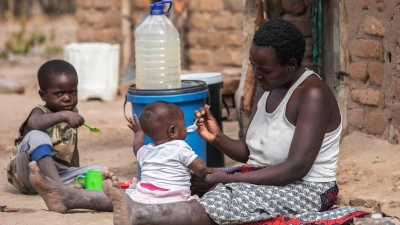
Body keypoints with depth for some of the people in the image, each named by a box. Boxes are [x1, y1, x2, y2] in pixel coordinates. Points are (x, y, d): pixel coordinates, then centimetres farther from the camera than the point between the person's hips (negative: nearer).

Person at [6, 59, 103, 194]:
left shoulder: (72, 115, 11)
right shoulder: (40, 112, -8)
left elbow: (73, 150, 19)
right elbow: (34, 123, -36)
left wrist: (77, 177, 7)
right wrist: (63, 115, -47)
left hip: (57, 173, 7)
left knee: (97, 171, -8)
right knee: (37, 136, -33)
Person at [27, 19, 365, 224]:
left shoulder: (312, 95, -17)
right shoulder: (271, 90, 12)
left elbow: (296, 167, -25)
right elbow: (251, 153, 13)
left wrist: (227, 178, -23)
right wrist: (218, 139, -8)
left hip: (305, 190, -8)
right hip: (258, 181, 8)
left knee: (228, 197, -35)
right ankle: (73, 197, -18)